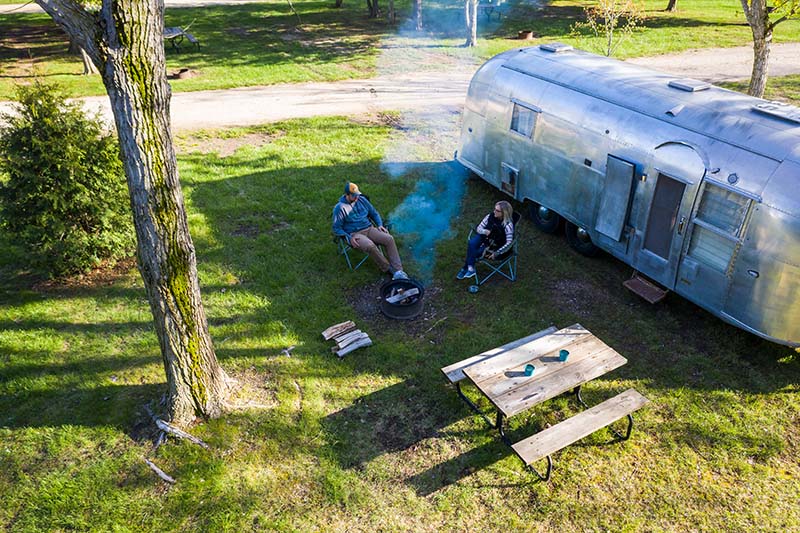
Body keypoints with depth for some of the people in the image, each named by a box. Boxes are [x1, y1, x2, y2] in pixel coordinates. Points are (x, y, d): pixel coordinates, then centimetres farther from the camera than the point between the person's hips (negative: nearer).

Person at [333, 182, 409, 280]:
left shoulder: (362, 199, 8)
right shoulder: (340, 208, -6)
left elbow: (374, 213, 21)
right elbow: (337, 228, -4)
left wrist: (380, 225, 4)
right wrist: (349, 238, -17)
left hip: (369, 229, 5)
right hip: (354, 234, -5)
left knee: (389, 239, -19)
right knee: (370, 246, -36)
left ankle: (398, 271, -23)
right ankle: (388, 269, -18)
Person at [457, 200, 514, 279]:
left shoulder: (508, 225, -23)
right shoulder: (490, 216, -8)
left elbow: (509, 243, -21)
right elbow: (479, 228, 1)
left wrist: (496, 253, -25)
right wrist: (485, 231, -23)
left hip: (496, 246, -4)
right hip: (484, 238, 4)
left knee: (477, 252, -25)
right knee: (471, 243, -27)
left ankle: (465, 268, -2)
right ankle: (470, 269, -19)